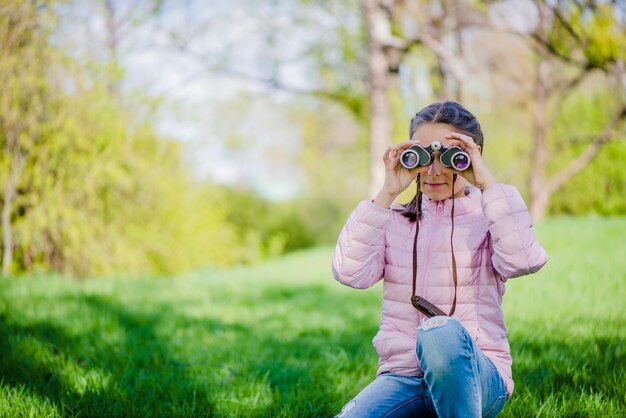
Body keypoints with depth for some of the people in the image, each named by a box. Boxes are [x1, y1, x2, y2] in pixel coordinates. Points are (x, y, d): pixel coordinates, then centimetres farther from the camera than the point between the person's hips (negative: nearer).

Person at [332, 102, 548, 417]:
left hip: (475, 376, -1)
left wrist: (487, 183, -15)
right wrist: (386, 195, -10)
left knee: (442, 332, -37)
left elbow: (523, 261, -19)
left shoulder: (487, 217, 4)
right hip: (402, 376, 2)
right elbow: (350, 273, -8)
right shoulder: (393, 220, 11)